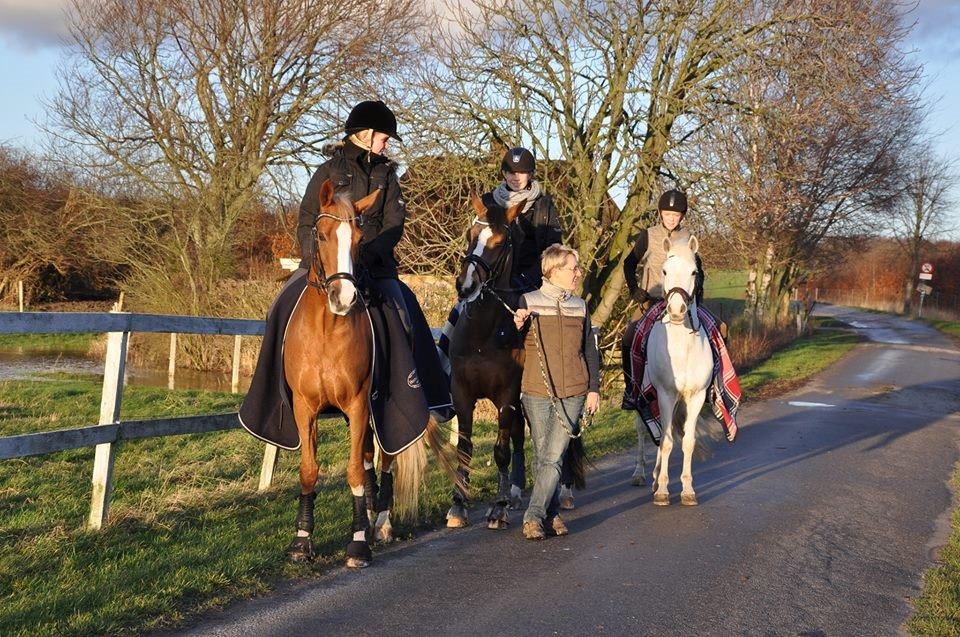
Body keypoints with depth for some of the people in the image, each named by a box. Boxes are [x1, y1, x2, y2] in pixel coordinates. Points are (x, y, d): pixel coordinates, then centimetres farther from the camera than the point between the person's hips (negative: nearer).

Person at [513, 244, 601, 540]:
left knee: (554, 457, -6)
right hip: (537, 393, -2)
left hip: (573, 394, 2)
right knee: (544, 456, 6)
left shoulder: (580, 306, 11)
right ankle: (552, 514, 16)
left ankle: (534, 516, -3)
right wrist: (516, 325, -16)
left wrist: (594, 389, 8)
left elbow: (591, 352, 15)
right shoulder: (528, 302, 1)